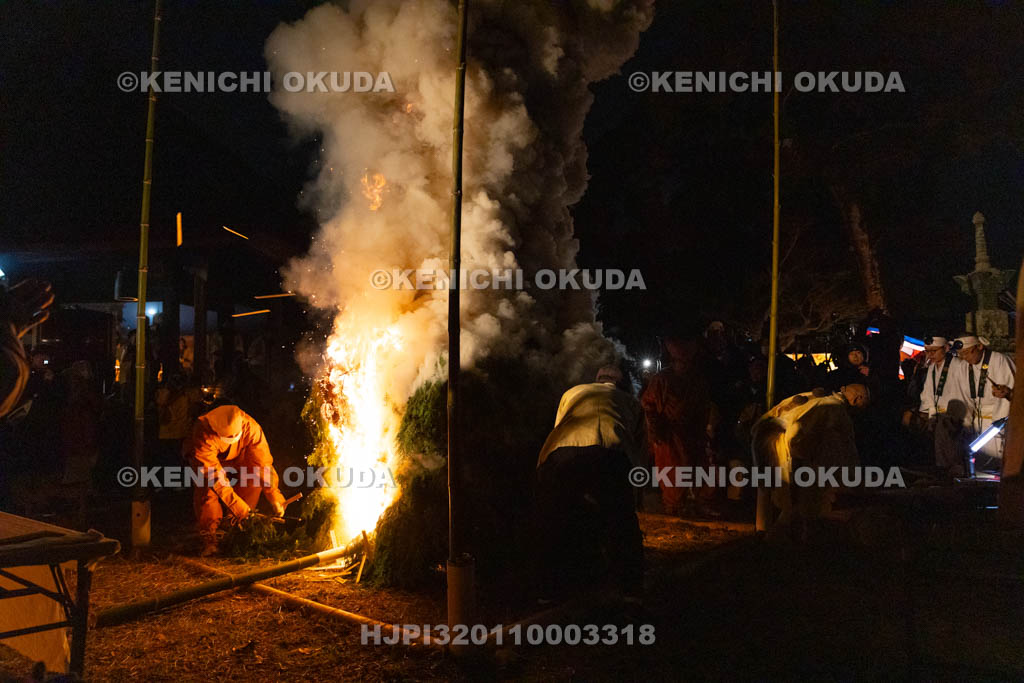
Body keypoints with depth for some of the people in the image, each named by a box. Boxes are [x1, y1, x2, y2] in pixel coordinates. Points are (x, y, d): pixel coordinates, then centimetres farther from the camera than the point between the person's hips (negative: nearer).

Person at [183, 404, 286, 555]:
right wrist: (238, 505, -41)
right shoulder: (203, 434, -41)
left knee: (255, 475, -22)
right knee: (207, 483, -31)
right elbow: (215, 476, -40)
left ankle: (239, 525, -7)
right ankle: (208, 535, -17)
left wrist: (276, 499, -32)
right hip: (204, 458, -3)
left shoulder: (251, 428, -35)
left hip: (235, 458, 3)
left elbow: (264, 463, -28)